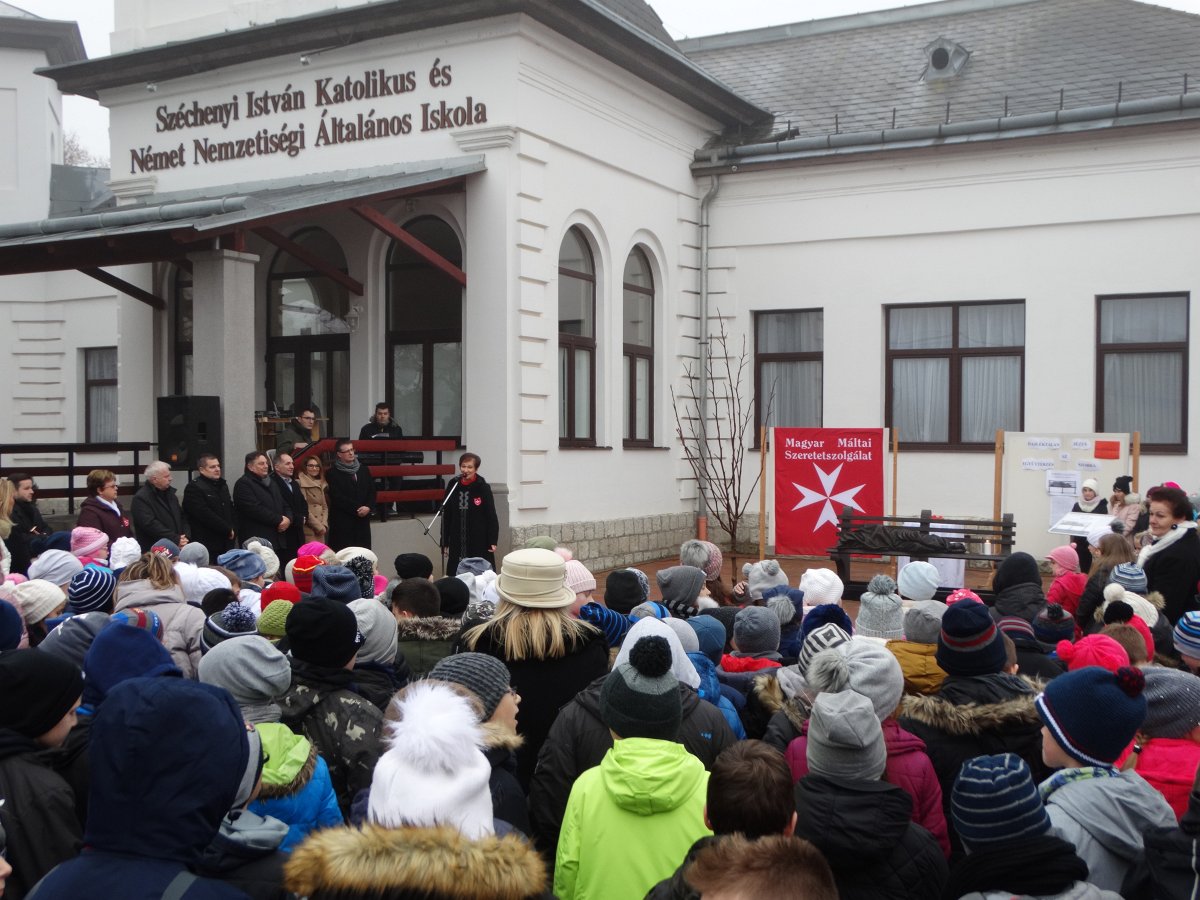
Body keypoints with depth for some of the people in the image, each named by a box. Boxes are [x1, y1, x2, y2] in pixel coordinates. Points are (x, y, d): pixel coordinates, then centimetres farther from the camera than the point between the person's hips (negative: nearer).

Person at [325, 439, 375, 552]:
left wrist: (368, 507, -6)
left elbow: (372, 491, 12)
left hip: (363, 520, 4)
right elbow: (337, 497, -8)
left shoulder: (364, 470, 15)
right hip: (342, 522, -4)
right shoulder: (334, 473, 0)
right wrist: (357, 509, -11)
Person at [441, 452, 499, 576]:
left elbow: (491, 516, -4)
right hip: (457, 542, 3)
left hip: (479, 542, -3)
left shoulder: (483, 488, -6)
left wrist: (492, 541, -9)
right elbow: (446, 516, 6)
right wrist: (445, 542, 5)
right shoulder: (453, 486, 2)